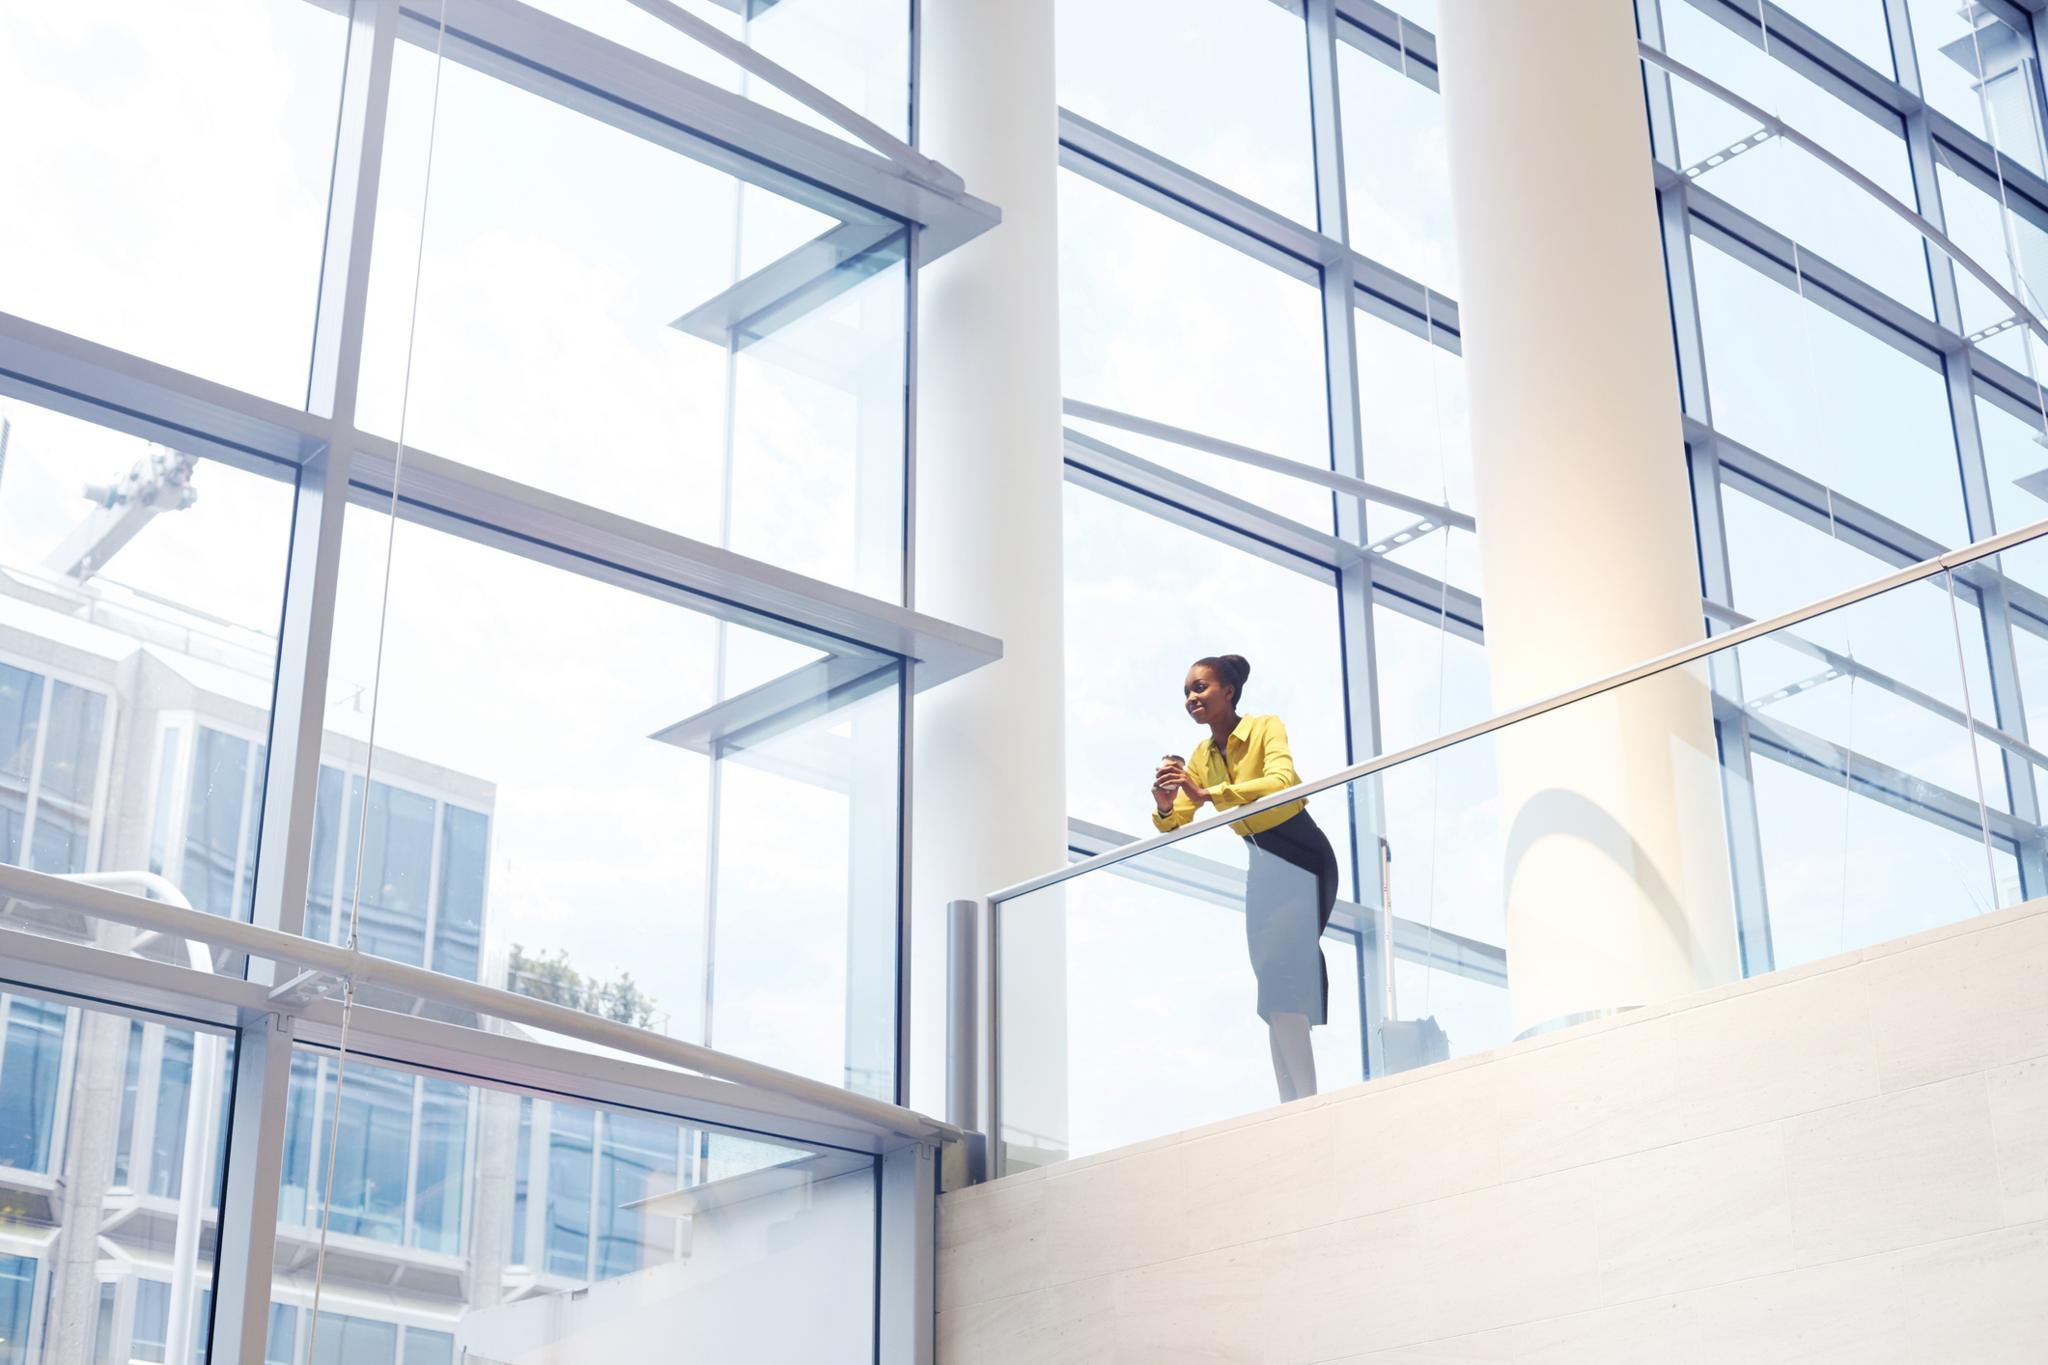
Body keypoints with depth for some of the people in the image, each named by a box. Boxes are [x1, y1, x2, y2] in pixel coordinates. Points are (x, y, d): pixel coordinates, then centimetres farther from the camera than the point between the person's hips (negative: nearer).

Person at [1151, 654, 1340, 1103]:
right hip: (1262, 864, 7)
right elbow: (1175, 826, 4)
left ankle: (1308, 1098, -22)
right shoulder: (1200, 757, 5)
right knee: (1273, 980, 3)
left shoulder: (1265, 728, -12)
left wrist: (1208, 793, -38)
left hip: (1302, 857, -7)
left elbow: (1281, 781, -31)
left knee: (1279, 968, -20)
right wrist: (1163, 807, -20)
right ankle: (1291, 1101, 4)